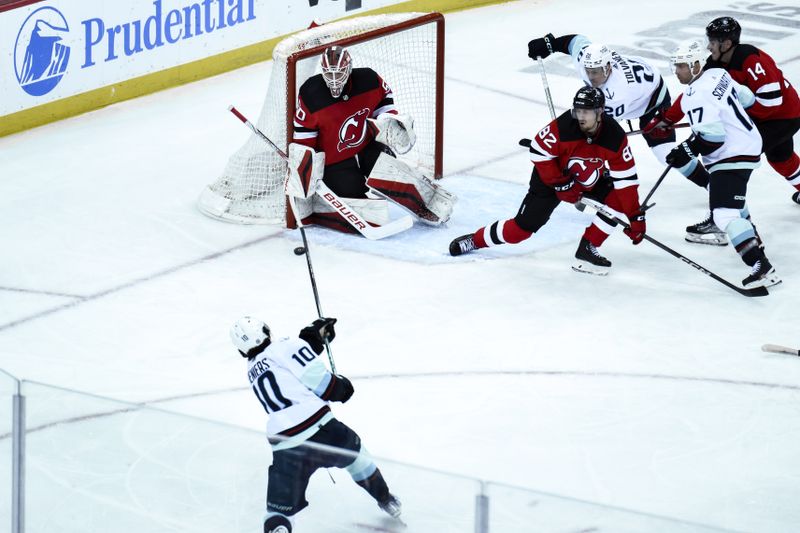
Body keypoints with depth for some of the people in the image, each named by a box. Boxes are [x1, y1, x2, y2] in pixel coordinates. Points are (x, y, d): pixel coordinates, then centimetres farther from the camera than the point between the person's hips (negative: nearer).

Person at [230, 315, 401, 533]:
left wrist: (314, 334, 20)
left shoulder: (253, 371, 19)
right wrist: (339, 386, 9)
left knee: (279, 510, 4)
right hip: (318, 430, -2)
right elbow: (315, 377, -7)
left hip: (284, 447, 2)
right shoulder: (284, 347, 0)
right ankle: (386, 500, 48)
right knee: (354, 453, 31)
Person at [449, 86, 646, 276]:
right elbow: (539, 152, -21)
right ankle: (474, 240, 15)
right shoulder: (562, 127, -33)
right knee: (522, 228, -7)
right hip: (552, 176, -3)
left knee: (616, 200, -20)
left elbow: (625, 178, -22)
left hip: (591, 181, 3)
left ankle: (587, 249, -9)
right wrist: (560, 183, -22)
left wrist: (635, 216, -25)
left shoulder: (615, 137, -26)